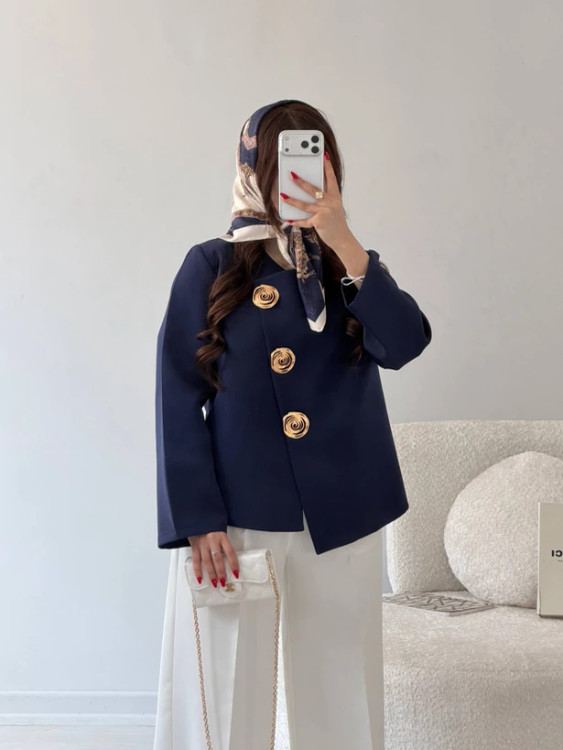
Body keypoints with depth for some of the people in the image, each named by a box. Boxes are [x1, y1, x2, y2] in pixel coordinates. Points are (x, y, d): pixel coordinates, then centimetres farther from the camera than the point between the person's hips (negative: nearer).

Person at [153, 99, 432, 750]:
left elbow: (404, 344, -11)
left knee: (338, 695, 10)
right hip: (236, 519, -2)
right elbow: (178, 398, -4)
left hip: (342, 519, 3)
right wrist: (197, 521, -11)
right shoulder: (211, 267, 1)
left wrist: (343, 242, -21)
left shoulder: (353, 268, 10)